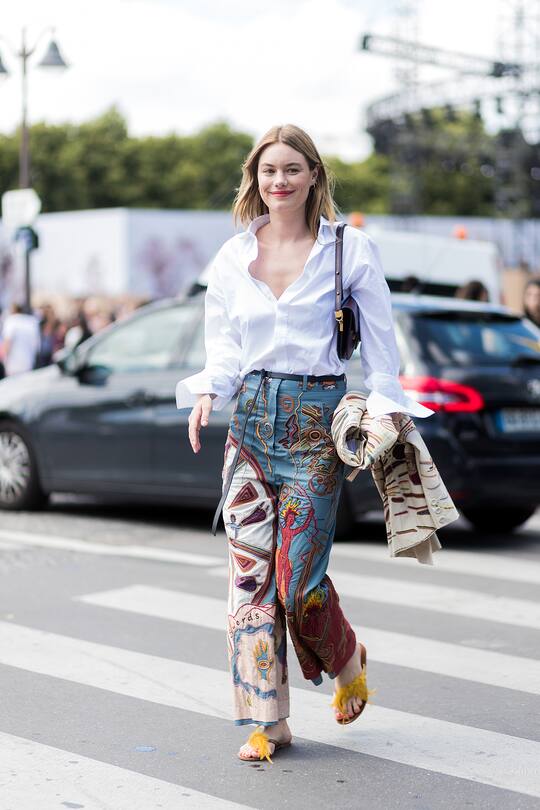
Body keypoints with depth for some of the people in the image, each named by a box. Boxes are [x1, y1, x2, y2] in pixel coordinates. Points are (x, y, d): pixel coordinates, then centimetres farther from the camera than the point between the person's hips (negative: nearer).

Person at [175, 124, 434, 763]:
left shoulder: (350, 250, -1)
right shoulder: (233, 256, 8)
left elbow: (379, 344, 2)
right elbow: (223, 343, 11)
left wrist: (384, 417, -5)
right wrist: (206, 393, -7)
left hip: (318, 419, -3)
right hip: (251, 416, 4)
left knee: (298, 576, -7)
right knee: (249, 570, -1)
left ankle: (349, 662, 26)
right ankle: (266, 720, 9)